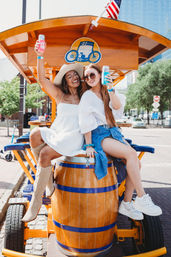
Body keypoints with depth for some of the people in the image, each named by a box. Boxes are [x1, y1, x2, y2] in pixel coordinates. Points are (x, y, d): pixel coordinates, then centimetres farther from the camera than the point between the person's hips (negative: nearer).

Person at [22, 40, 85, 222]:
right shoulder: (59, 94, 10)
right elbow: (42, 79, -3)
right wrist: (40, 57, -13)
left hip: (73, 138, -2)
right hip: (56, 133, 3)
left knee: (45, 154, -27)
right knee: (35, 134, -29)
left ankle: (36, 202, -17)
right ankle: (48, 180, -13)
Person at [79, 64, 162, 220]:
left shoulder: (106, 93, 16)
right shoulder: (87, 96, 1)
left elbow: (117, 106, -4)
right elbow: (85, 122, -6)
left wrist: (110, 89, -15)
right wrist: (89, 145, -13)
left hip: (113, 132, 6)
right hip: (99, 135, -6)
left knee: (135, 162, -14)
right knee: (131, 154, -27)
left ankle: (126, 204, -5)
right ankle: (141, 198, -20)